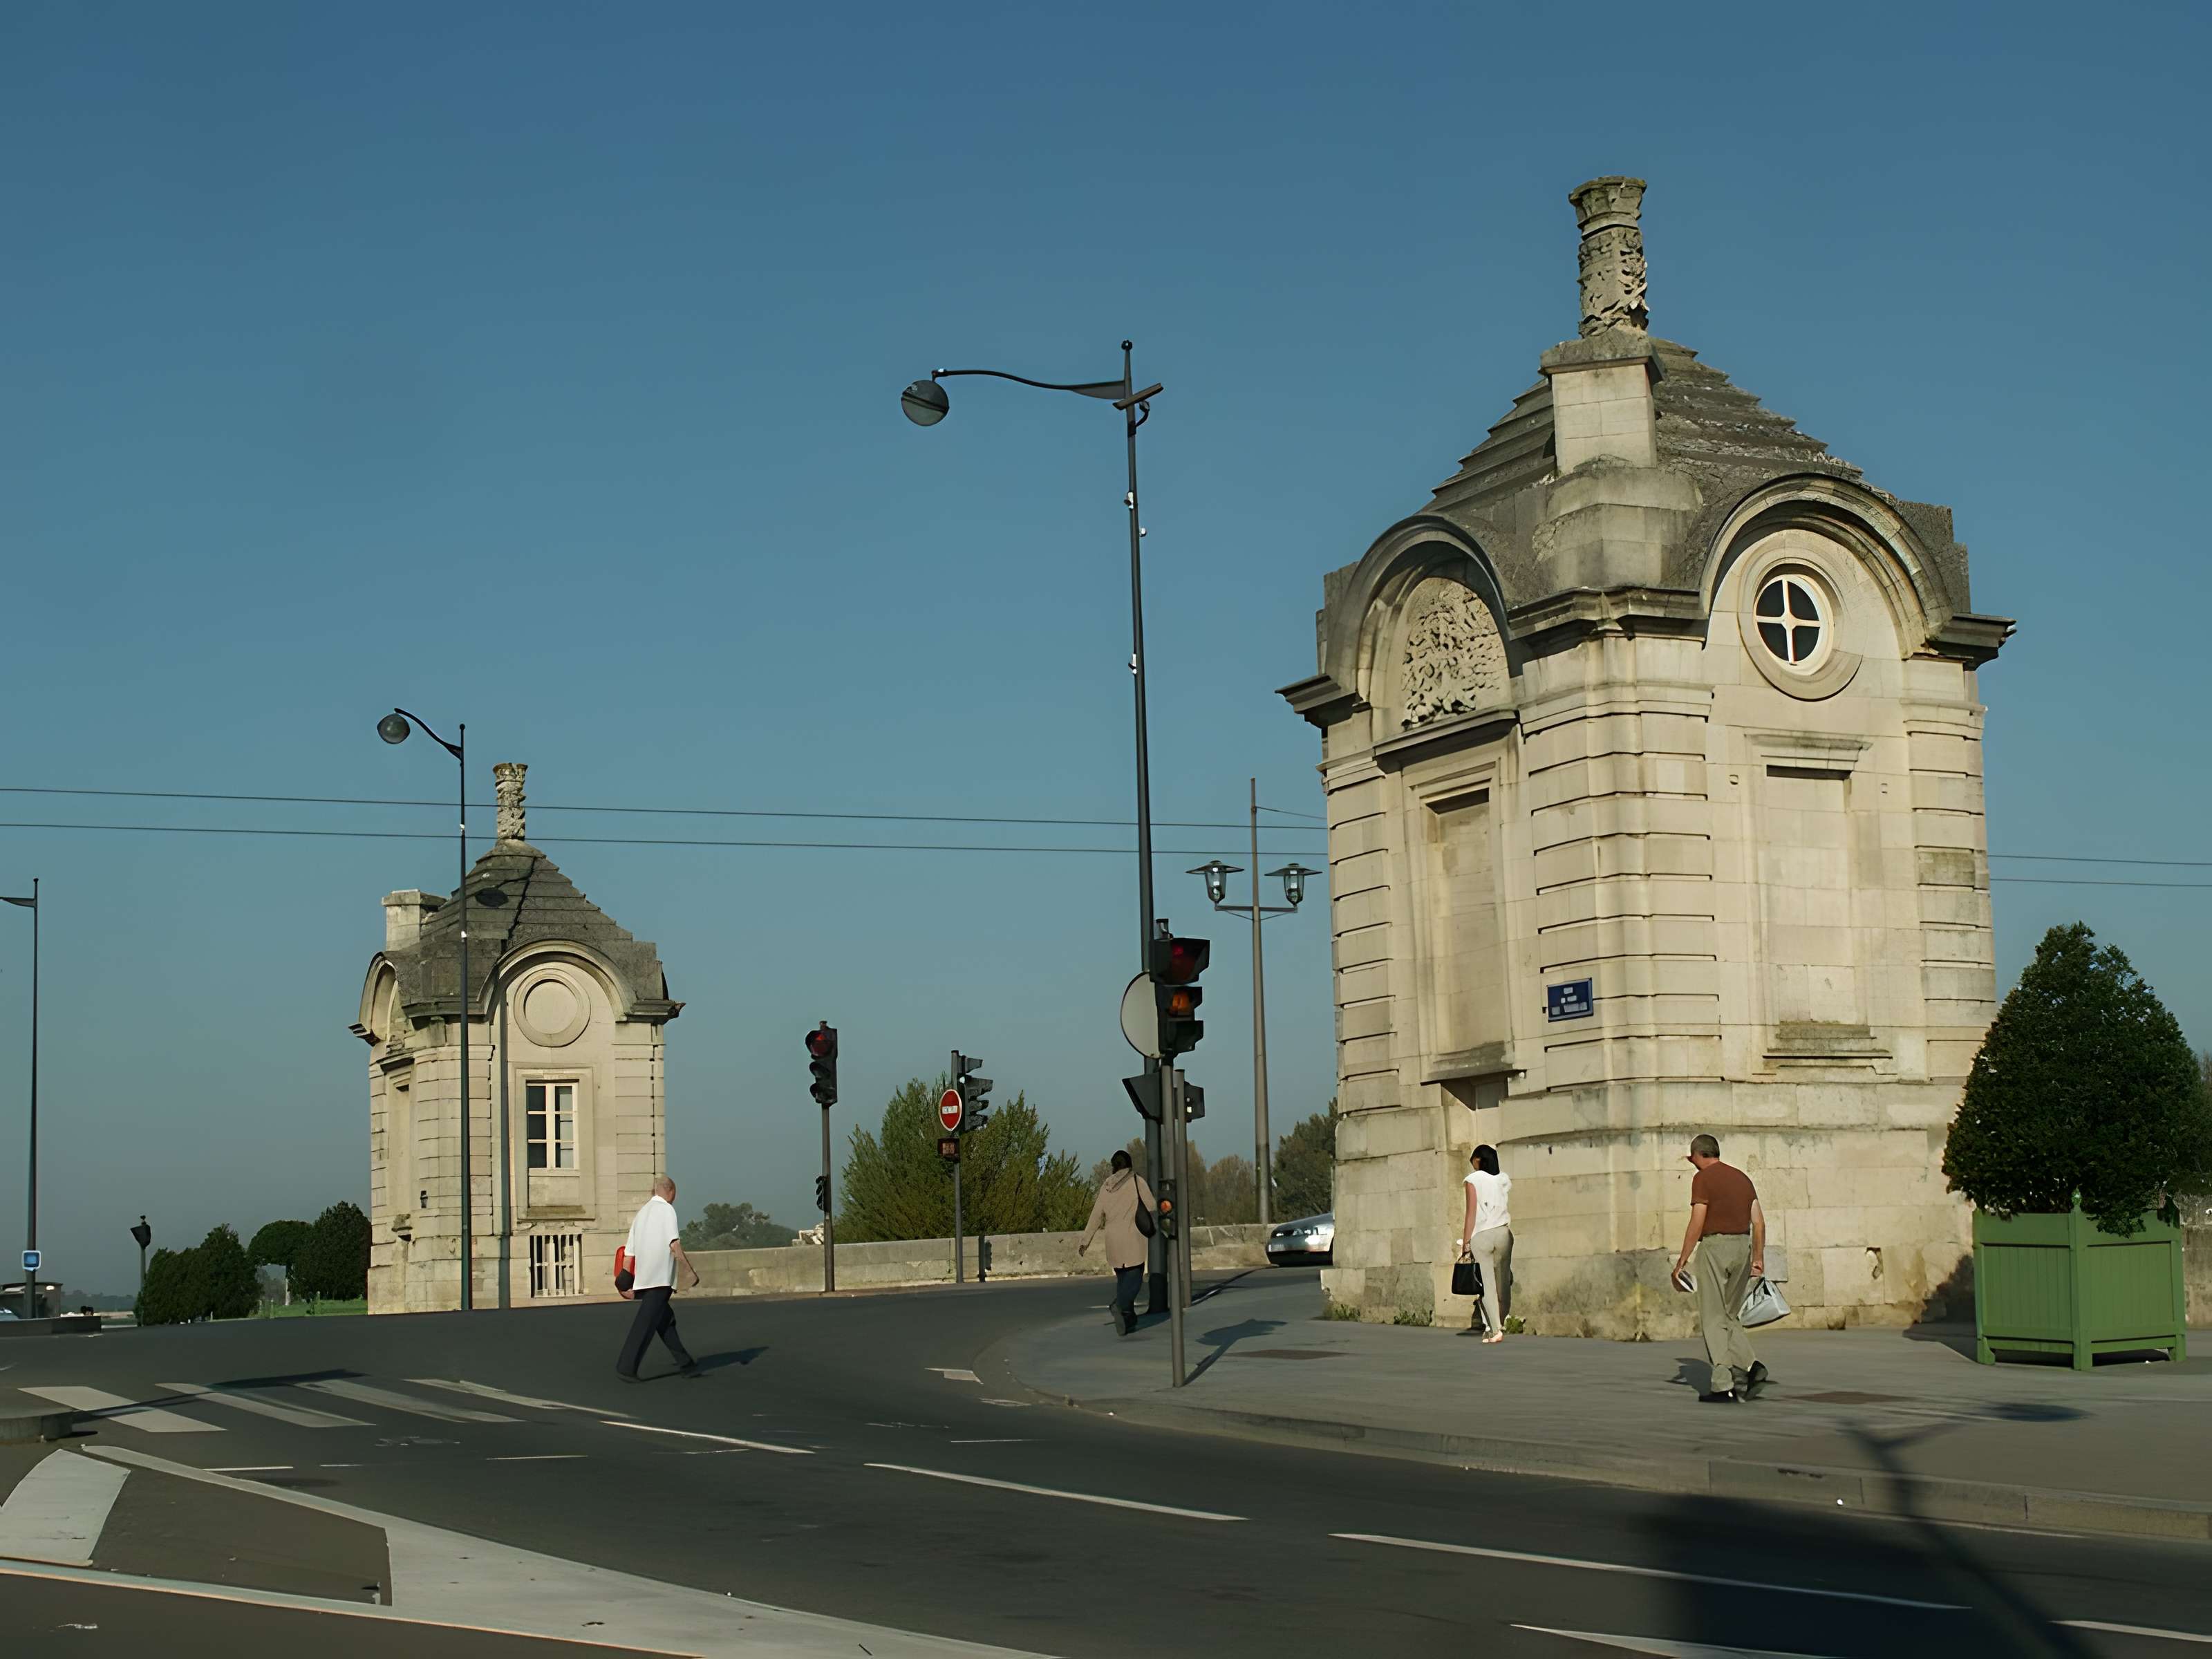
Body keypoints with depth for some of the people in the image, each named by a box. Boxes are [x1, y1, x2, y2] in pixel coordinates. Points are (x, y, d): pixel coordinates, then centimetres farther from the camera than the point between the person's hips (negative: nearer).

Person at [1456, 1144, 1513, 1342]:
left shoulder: (1474, 1180, -2)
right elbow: (1513, 1211, 8)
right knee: (1503, 1282, 8)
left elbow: (1471, 1214, -4)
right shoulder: (1505, 1179, 10)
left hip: (1482, 1235, -4)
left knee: (1487, 1283, -3)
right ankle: (1501, 1324, 9)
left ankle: (1494, 1328, -12)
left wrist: (1466, 1242, 0)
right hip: (1504, 1234, 4)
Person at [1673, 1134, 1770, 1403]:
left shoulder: (1703, 1179, -7)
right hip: (1743, 1247, 7)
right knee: (1730, 1317, 17)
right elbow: (1759, 1221, 10)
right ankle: (1751, 1365, -5)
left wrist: (1683, 1260, -8)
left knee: (1714, 1320, 0)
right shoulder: (1742, 1178, 14)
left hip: (1715, 1247, -6)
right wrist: (1758, 1258, 14)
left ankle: (1723, 1387, -4)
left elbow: (1697, 1224, -13)